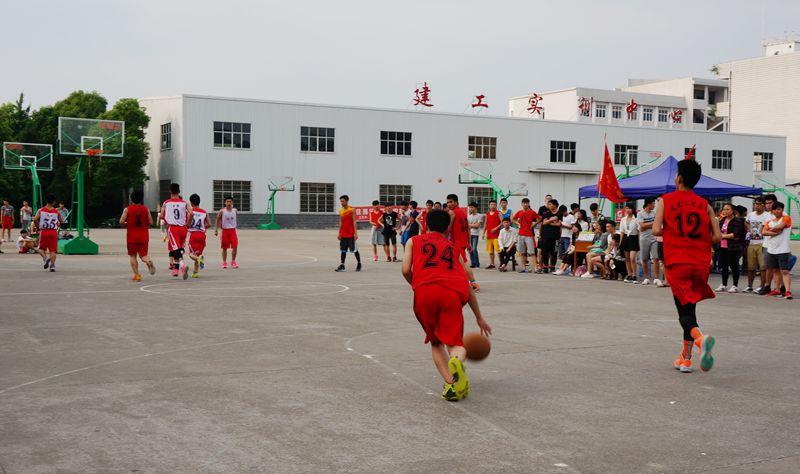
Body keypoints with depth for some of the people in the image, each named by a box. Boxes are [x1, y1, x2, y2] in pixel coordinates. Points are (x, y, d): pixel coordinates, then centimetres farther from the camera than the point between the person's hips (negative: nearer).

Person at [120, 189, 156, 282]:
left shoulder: (127, 209, -4)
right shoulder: (146, 209, 1)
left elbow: (121, 222, -11)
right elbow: (151, 223, -2)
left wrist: (126, 224, 10)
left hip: (132, 236, -2)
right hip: (144, 236, 2)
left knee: (132, 256, 10)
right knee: (143, 255, 7)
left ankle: (136, 275, 4)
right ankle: (149, 261, -27)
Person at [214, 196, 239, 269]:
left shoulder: (235, 210, 0)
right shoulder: (222, 211, -7)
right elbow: (217, 220, 0)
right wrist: (216, 230, -4)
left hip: (233, 230, 2)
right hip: (225, 231, -2)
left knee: (235, 246, -6)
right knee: (224, 248, 5)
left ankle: (233, 262, 10)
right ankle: (224, 263, 16)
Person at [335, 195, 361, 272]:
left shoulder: (352, 209, -7)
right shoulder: (341, 210, 11)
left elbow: (354, 221, -11)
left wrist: (355, 233, -17)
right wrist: (339, 233, 13)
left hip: (351, 233, -6)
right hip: (343, 234, 6)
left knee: (354, 249, 0)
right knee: (343, 250, 3)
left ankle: (359, 264, 14)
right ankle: (342, 265, 4)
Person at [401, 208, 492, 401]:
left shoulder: (414, 241, 26)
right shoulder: (454, 248, 31)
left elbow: (406, 270, 9)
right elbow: (467, 285, 30)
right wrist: (479, 318, 35)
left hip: (424, 291, 0)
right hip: (452, 292, 0)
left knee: (435, 342, 17)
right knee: (455, 343, 4)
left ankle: (450, 382, -5)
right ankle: (456, 361, -33)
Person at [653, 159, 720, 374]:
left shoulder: (666, 200, 1)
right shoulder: (704, 205, 8)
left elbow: (656, 230, -10)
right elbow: (717, 237, 1)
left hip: (676, 262, -3)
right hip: (700, 262, 3)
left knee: (685, 310, -3)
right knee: (690, 309, 15)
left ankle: (700, 338, -34)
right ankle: (685, 358, 18)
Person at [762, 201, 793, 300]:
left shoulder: (786, 218, -2)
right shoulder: (770, 222, 14)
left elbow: (779, 226, -18)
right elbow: (764, 232, -1)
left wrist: (771, 229, 1)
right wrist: (776, 232, -13)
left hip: (783, 250, -6)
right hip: (771, 250, 6)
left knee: (784, 271, -11)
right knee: (775, 270, 12)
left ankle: (788, 291, -17)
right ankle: (776, 290, 19)